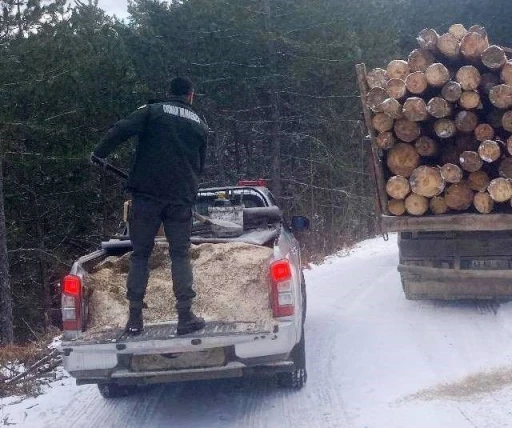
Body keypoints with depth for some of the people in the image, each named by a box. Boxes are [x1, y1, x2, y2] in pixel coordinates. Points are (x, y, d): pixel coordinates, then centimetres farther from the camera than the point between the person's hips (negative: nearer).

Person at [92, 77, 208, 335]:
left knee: (140, 255, 5)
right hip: (181, 197, 1)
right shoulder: (200, 126, 12)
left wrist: (100, 153, -4)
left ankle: (135, 318, 1)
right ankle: (185, 316, -1)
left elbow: (121, 130, -11)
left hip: (146, 193, -1)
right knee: (180, 255, 6)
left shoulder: (153, 111, 3)